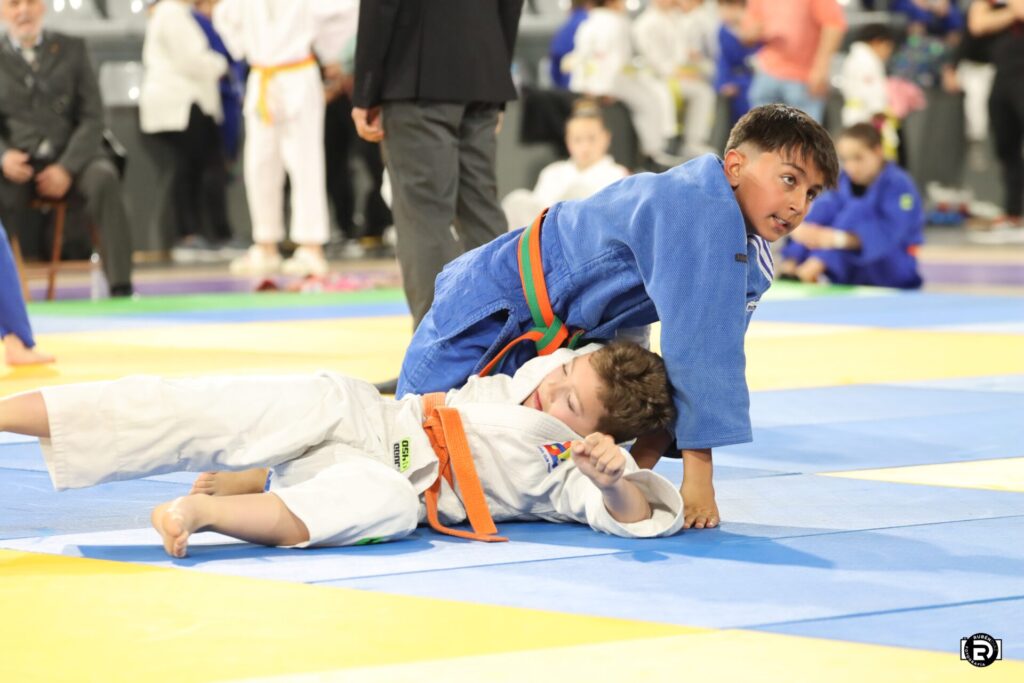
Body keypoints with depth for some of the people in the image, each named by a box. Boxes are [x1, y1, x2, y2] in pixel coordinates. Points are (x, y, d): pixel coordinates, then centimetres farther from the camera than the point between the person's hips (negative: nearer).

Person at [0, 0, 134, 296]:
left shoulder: (71, 49, 12)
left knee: (104, 179, -32)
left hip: (69, 157, 0)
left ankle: (121, 287, -34)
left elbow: (92, 118, 5)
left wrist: (66, 167, -11)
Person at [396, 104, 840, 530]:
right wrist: (698, 477, -36)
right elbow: (697, 346, -37)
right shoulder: (700, 208, -35)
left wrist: (645, 460, -11)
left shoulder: (752, 259, -5)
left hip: (564, 334, 9)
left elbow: (710, 357, -3)